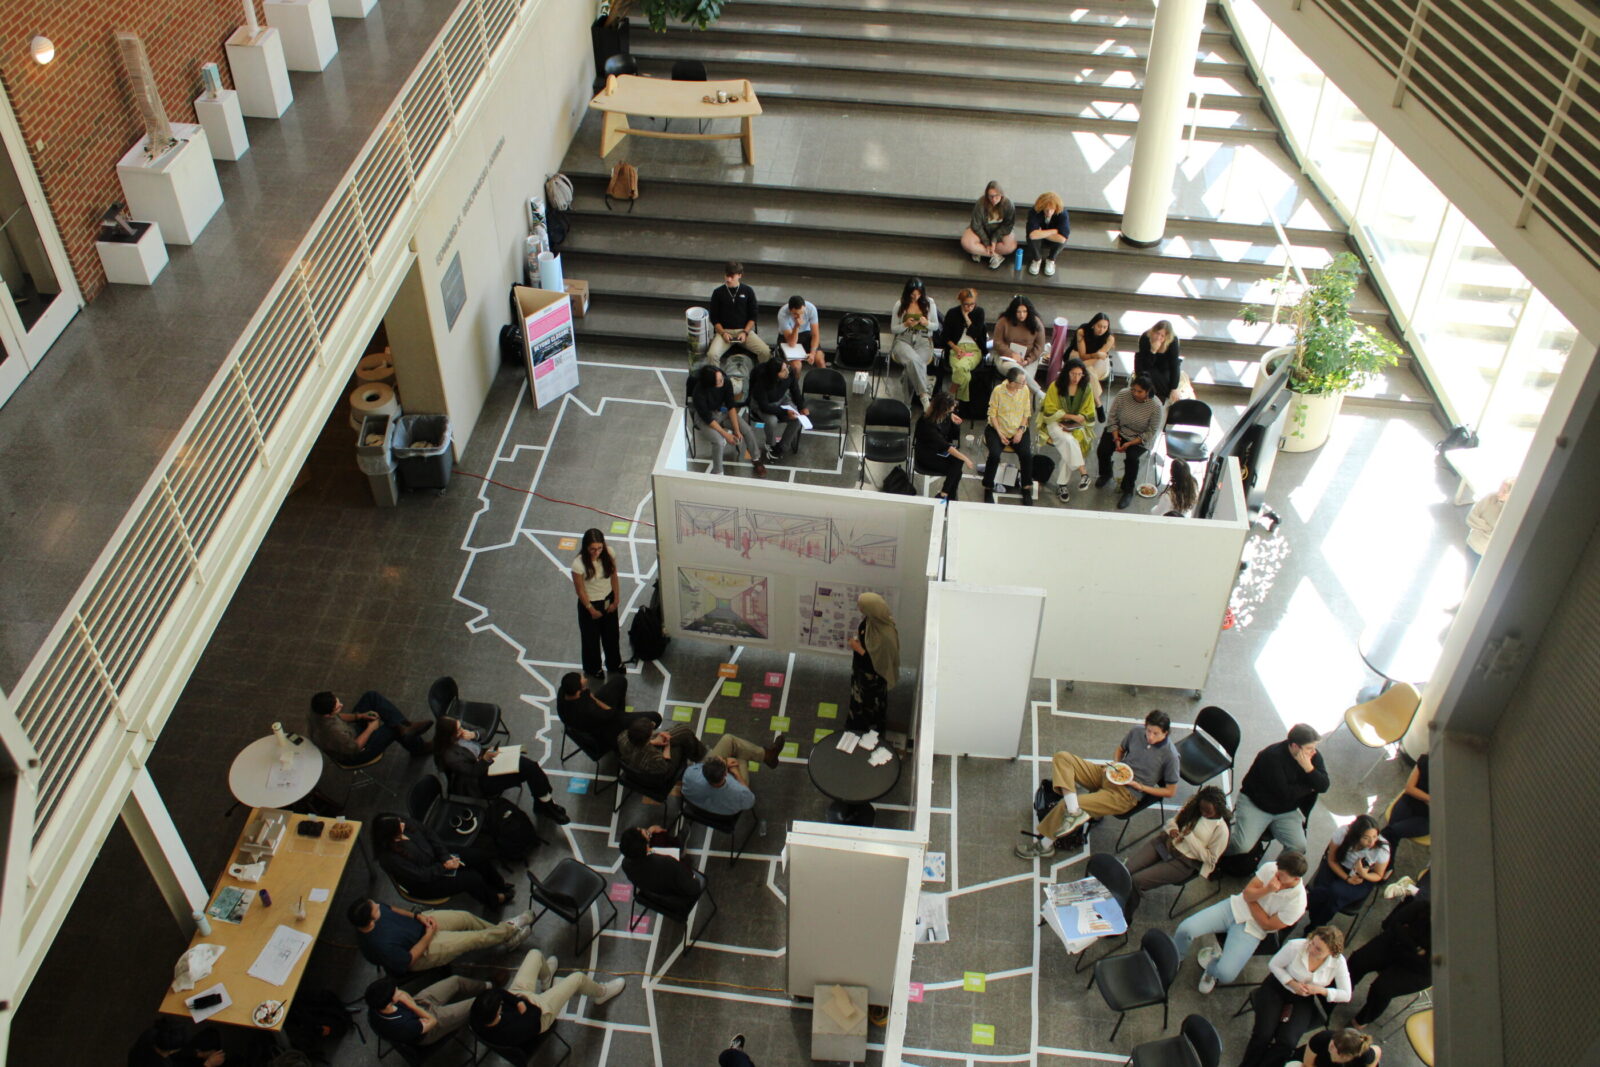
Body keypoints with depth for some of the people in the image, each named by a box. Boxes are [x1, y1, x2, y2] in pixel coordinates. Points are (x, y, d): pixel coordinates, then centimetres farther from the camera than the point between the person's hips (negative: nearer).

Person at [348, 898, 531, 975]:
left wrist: (417, 916, -9)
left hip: (419, 924, 7)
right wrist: (429, 935, -19)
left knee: (466, 918, 5)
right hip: (421, 951, -7)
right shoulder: (381, 944, -41)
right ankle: (511, 930, 20)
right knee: (475, 938, -6)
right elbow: (409, 960, -25)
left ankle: (503, 933, 28)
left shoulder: (373, 911, -21)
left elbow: (391, 909, 3)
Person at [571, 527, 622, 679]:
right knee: (591, 637, 19)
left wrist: (616, 599, -2)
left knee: (612, 633, 25)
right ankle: (592, 668, 46)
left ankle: (614, 664, 51)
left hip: (608, 600, 4)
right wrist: (591, 610, -9)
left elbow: (614, 576, -5)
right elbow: (580, 590, -19)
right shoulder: (579, 563, -33)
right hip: (590, 603, -4)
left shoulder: (609, 553, -21)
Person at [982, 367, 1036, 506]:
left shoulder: (1024, 391, -4)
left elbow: (1027, 413, 5)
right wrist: (1000, 434, -12)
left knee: (1027, 455, -23)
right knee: (994, 455, -28)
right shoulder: (998, 390, -13)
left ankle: (1026, 489, -3)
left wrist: (1021, 431, -9)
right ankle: (988, 489, -7)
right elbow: (992, 414, -7)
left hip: (1018, 431, 2)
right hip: (997, 429, -2)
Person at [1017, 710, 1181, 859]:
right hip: (1106, 775, 7)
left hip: (1125, 795, -7)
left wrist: (1140, 786, -14)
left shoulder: (1169, 755, -15)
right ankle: (1074, 811, -30)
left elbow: (1171, 791, -6)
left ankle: (1043, 844, -2)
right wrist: (1115, 764, -2)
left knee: (1065, 804, -20)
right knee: (1062, 758, -14)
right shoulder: (1136, 732, -1)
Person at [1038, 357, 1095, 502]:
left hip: (1077, 427, 2)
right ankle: (1083, 472, -31)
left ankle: (1061, 485, -21)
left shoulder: (1086, 389, 1)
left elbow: (1088, 413, 3)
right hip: (1056, 423, -2)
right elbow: (1050, 411, -5)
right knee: (1069, 441, -35)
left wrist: (1071, 425, -12)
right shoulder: (1055, 386, -6)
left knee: (1068, 448, -28)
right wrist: (1071, 416, -14)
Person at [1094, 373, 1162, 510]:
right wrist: (1116, 439, -16)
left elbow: (1150, 432, -13)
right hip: (1118, 431, 3)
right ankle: (1105, 474, 18)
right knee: (1102, 450, -18)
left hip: (1139, 438, -3)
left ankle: (1128, 491, -5)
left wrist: (1129, 444, -21)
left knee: (1132, 458, -28)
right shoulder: (1122, 395, -17)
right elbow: (1112, 418, -6)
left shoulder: (1155, 406, -21)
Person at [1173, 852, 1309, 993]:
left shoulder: (1297, 903, -22)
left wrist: (1252, 897, -8)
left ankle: (1210, 967, 18)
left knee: (1225, 974, -22)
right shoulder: (1270, 868, -14)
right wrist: (1267, 890, -28)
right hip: (1234, 906, 3)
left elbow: (1267, 925, -12)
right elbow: (1247, 894, -9)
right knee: (1185, 928, -16)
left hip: (1250, 929, -3)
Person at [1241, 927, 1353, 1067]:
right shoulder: (1295, 946, -25)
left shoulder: (1338, 962, -18)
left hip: (1304, 999, 2)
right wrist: (1292, 983, -21)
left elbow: (1346, 995, -9)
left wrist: (1321, 990, -24)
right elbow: (1273, 964, -8)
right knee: (1263, 1035, -18)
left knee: (1287, 1042, -20)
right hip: (1278, 987, -2)